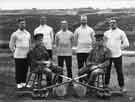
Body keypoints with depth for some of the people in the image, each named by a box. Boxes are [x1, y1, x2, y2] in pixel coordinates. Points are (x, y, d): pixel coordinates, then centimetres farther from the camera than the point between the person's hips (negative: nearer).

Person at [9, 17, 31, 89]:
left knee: (25, 69, 6)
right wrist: (15, 52, 2)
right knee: (18, 70, 0)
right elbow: (11, 45, 4)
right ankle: (18, 83, 10)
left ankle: (24, 82, 18)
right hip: (18, 56, -4)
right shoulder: (15, 34, -2)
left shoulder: (28, 33, 12)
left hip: (27, 55, 4)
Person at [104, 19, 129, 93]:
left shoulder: (121, 32, 0)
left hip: (117, 55, -3)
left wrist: (118, 47, 0)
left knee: (119, 71, 0)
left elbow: (126, 44, 1)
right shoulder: (106, 33, 11)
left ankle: (122, 86, 10)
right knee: (107, 71, 9)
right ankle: (106, 85, 21)